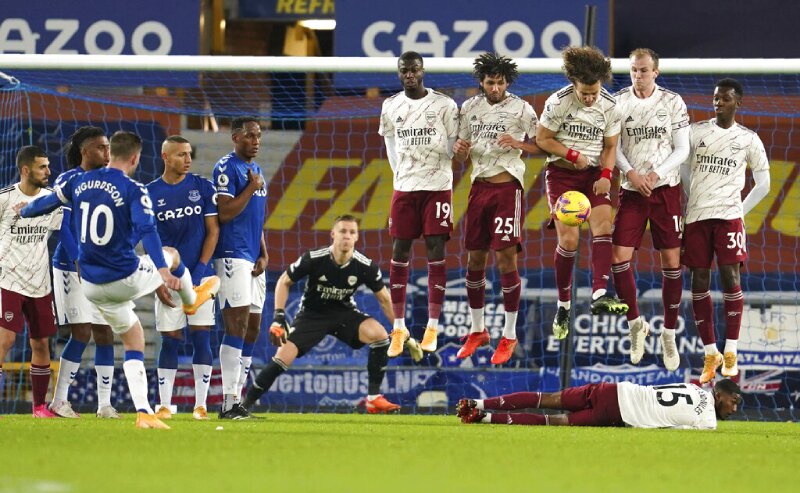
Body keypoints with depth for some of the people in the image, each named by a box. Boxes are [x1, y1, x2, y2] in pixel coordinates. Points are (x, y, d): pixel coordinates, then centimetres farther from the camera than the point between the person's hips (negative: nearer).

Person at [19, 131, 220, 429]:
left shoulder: (81, 182, 2)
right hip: (127, 280, -5)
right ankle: (192, 299, 55)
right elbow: (147, 230, -29)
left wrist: (25, 211, 41)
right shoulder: (134, 191, -15)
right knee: (172, 255, 25)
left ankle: (143, 412, 6)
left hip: (92, 287, 5)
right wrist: (163, 270, -38)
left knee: (133, 343, 16)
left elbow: (51, 201, 19)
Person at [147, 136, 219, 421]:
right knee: (170, 341, 0)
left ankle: (201, 404, 3)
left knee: (201, 338, -2)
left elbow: (213, 231, 3)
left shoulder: (203, 188, 3)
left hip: (200, 276, 0)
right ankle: (164, 405, 4)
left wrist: (200, 269, -7)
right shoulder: (150, 194, 2)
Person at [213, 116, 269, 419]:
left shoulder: (255, 170, 20)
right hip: (233, 256, -9)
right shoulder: (226, 168, -8)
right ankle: (229, 402, -16)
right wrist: (252, 188, -10)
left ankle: (236, 398, 13)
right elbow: (225, 213, -17)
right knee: (237, 324, -14)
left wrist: (264, 255, 13)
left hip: (253, 259, 9)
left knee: (252, 328, 9)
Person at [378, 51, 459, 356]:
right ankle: (399, 327, 8)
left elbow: (453, 147, 2)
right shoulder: (391, 107, 5)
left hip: (437, 186, -3)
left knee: (436, 252, -4)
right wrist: (399, 173, 14)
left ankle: (432, 328, -1)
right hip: (404, 187, 3)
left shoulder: (444, 105, -5)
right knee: (400, 252, 1)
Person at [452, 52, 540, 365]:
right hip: (479, 186, 5)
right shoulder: (470, 108, 8)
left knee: (506, 259, -7)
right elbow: (462, 157, 14)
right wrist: (460, 149, -9)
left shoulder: (521, 109, -5)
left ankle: (509, 336, 2)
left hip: (508, 187, -5)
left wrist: (517, 143, -21)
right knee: (475, 259, 8)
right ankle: (478, 331, 21)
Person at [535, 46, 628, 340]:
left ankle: (599, 296, -33)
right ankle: (563, 305, 5)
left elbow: (610, 147, 7)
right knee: (569, 239, -12)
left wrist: (606, 175, -10)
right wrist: (573, 155, -14)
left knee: (603, 225, -21)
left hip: (593, 174, 3)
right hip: (561, 173, -3)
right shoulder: (558, 103, -11)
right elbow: (542, 139, -3)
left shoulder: (609, 106, -2)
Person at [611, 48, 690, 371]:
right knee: (618, 257, -9)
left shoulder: (673, 102, -2)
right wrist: (632, 174, -16)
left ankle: (669, 333, 11)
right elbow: (614, 147, 1)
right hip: (632, 189, 1)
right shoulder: (618, 102, 1)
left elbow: (681, 149, -2)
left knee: (672, 262, -1)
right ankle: (635, 323, 10)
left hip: (666, 189, -1)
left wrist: (655, 174, -16)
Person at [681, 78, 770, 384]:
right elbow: (683, 169, 15)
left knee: (730, 277, -10)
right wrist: (690, 204, 11)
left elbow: (763, 184, 11)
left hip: (728, 215, -2)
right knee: (699, 282, 0)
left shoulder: (748, 139, 6)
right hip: (696, 215, 2)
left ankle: (731, 352, -4)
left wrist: (741, 211, 6)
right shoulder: (696, 132, 8)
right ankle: (711, 354, 7)